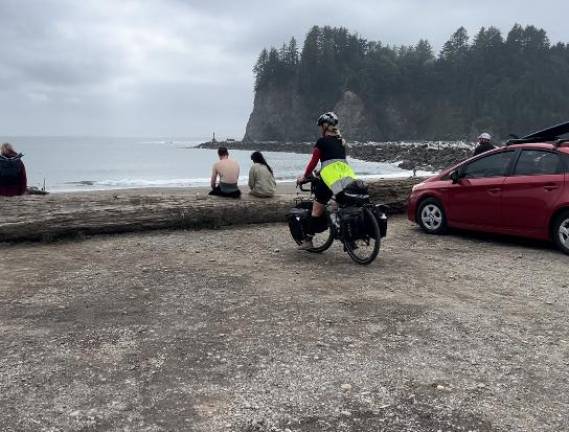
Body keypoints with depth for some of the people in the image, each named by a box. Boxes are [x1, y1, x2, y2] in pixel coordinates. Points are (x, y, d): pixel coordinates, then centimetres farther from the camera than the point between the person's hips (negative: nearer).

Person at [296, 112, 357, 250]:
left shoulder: (322, 141, 0)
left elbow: (313, 162, 2)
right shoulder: (341, 141, 19)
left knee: (317, 209, 5)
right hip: (347, 178, 6)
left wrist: (304, 177, 15)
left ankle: (308, 241, 8)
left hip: (329, 179, -6)